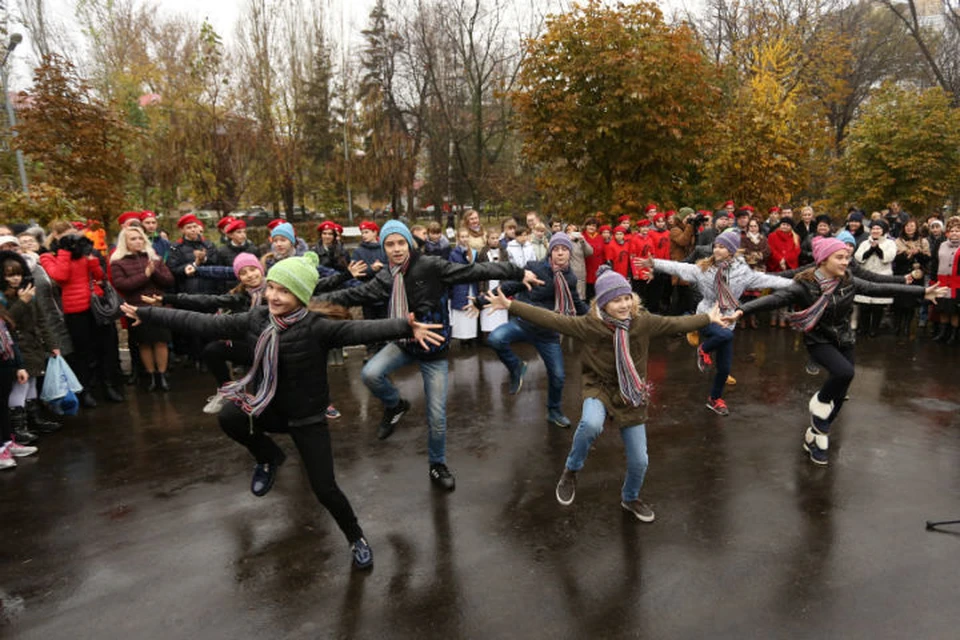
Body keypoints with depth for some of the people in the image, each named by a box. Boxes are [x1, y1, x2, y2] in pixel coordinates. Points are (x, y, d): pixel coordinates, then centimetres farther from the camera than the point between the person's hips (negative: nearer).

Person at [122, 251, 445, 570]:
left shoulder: (317, 326, -25)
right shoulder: (255, 319, -9)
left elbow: (359, 329, -41)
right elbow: (205, 323, -3)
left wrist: (405, 328, -58)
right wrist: (146, 313, -1)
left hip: (308, 418, -4)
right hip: (271, 408, 4)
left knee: (324, 488, -6)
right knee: (228, 417, -25)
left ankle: (356, 538, 25)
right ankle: (269, 458, 8)